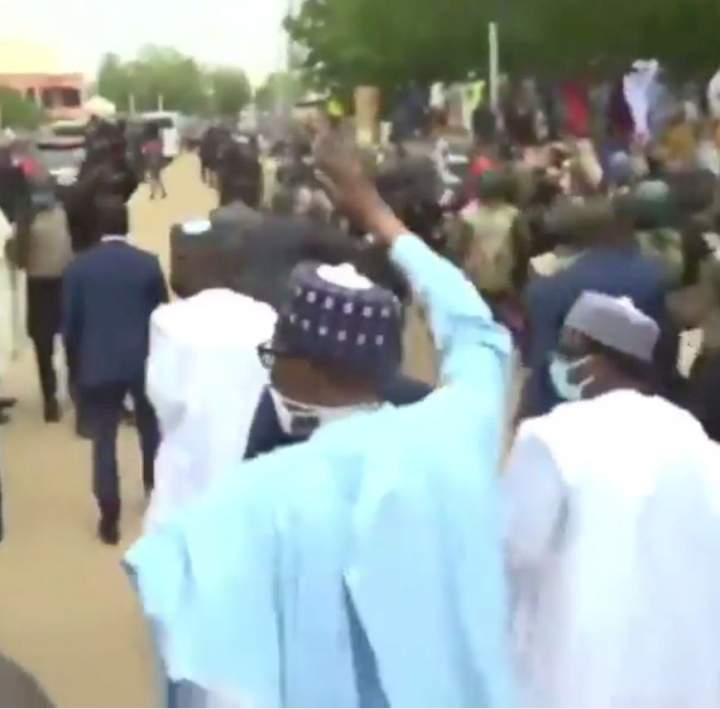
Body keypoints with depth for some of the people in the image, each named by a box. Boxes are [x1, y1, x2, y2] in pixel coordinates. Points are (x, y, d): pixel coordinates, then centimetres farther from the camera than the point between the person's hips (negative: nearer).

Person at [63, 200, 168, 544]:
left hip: (97, 364, -1)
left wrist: (75, 367, 11)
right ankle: (156, 488, 37)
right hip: (144, 361, 1)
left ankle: (109, 516, 2)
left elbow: (70, 323, -1)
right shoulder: (148, 263, -5)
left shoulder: (78, 267, -4)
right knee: (152, 429, 22)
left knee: (103, 440, 4)